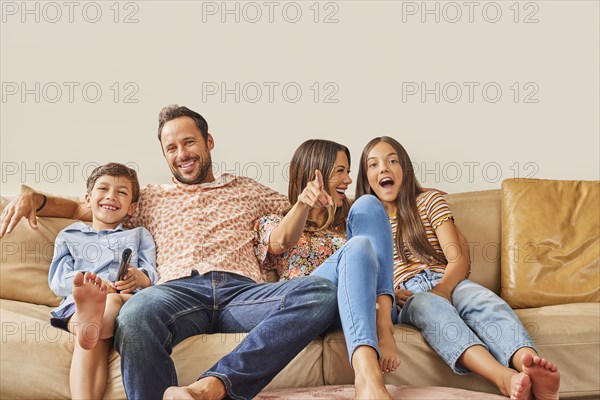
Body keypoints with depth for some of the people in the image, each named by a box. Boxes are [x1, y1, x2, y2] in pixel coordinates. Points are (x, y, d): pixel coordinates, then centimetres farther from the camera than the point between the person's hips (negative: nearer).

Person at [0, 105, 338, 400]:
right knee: (136, 316, -40)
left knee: (322, 292, -33)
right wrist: (34, 198, 17)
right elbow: (82, 208, 34)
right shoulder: (151, 198, 31)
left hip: (242, 291, 1)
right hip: (179, 291, -1)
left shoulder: (246, 189, 31)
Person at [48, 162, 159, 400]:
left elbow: (152, 276, 13)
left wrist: (139, 278, -15)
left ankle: (89, 322, -72)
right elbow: (57, 280, 13)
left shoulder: (139, 235, 31)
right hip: (76, 303, 0)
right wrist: (85, 281, -12)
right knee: (95, 338, -38)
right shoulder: (69, 235, 30)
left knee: (115, 300, -40)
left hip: (127, 300, 0)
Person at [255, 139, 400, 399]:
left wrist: (384, 327, -11)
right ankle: (367, 374, -55)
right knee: (358, 247, -32)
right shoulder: (271, 224, 21)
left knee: (367, 204, -15)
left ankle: (383, 329, -31)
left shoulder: (346, 226, 31)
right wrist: (302, 203, -29)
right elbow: (282, 242, -5)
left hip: (366, 307, 3)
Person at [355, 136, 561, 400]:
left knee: (483, 298, -34)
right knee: (431, 307, -38)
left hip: (445, 283, 2)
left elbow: (458, 260, 4)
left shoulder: (429, 201, 16)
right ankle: (506, 378, -65)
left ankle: (528, 362, -65)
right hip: (406, 295, -2)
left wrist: (441, 290, -19)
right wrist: (390, 292, -16)